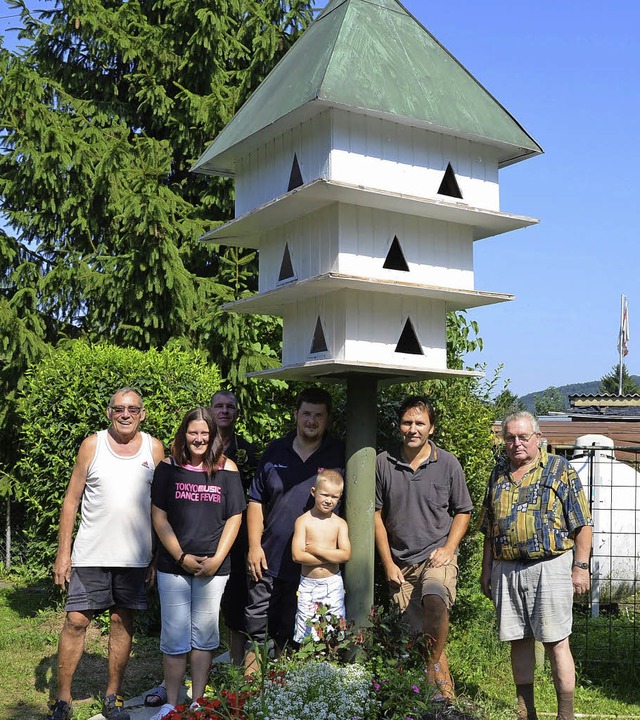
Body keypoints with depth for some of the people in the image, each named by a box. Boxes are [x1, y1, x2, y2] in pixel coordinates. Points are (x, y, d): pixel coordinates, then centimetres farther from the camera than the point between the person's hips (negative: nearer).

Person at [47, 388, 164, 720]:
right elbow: (71, 500, 2)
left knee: (123, 623, 8)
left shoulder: (154, 448, 4)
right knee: (76, 621, -1)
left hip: (134, 556, 1)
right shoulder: (92, 445, 0)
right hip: (91, 554, -1)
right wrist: (63, 553, -3)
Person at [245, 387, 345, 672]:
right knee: (256, 625, 6)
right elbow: (256, 502, 8)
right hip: (268, 560, 2)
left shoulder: (339, 456, 0)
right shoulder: (275, 452, 6)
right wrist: (254, 546, 0)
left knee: (292, 636, 10)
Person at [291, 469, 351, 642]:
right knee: (305, 632, 2)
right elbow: (297, 556, -15)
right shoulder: (303, 521, -5)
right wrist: (332, 556, -14)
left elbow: (346, 555, -11)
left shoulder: (340, 523, 1)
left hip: (333, 584, 1)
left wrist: (316, 550, -15)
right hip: (308, 584, -1)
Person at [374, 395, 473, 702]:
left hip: (437, 555, -2)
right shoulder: (383, 463, 0)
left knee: (435, 600, -32)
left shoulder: (448, 464, -1)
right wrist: (388, 562, 2)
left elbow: (462, 511, 9)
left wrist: (448, 549, -5)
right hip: (400, 562, 2)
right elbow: (376, 514, 6)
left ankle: (434, 673, -17)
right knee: (417, 633, 5)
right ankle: (445, 691, 21)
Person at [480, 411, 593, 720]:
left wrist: (581, 566, -8)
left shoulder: (560, 470, 1)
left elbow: (582, 523, -2)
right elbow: (489, 529, 20)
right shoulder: (499, 474, 14)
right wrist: (486, 569, 16)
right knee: (519, 641, 10)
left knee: (556, 643, -3)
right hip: (506, 570, 5)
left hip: (549, 565, -5)